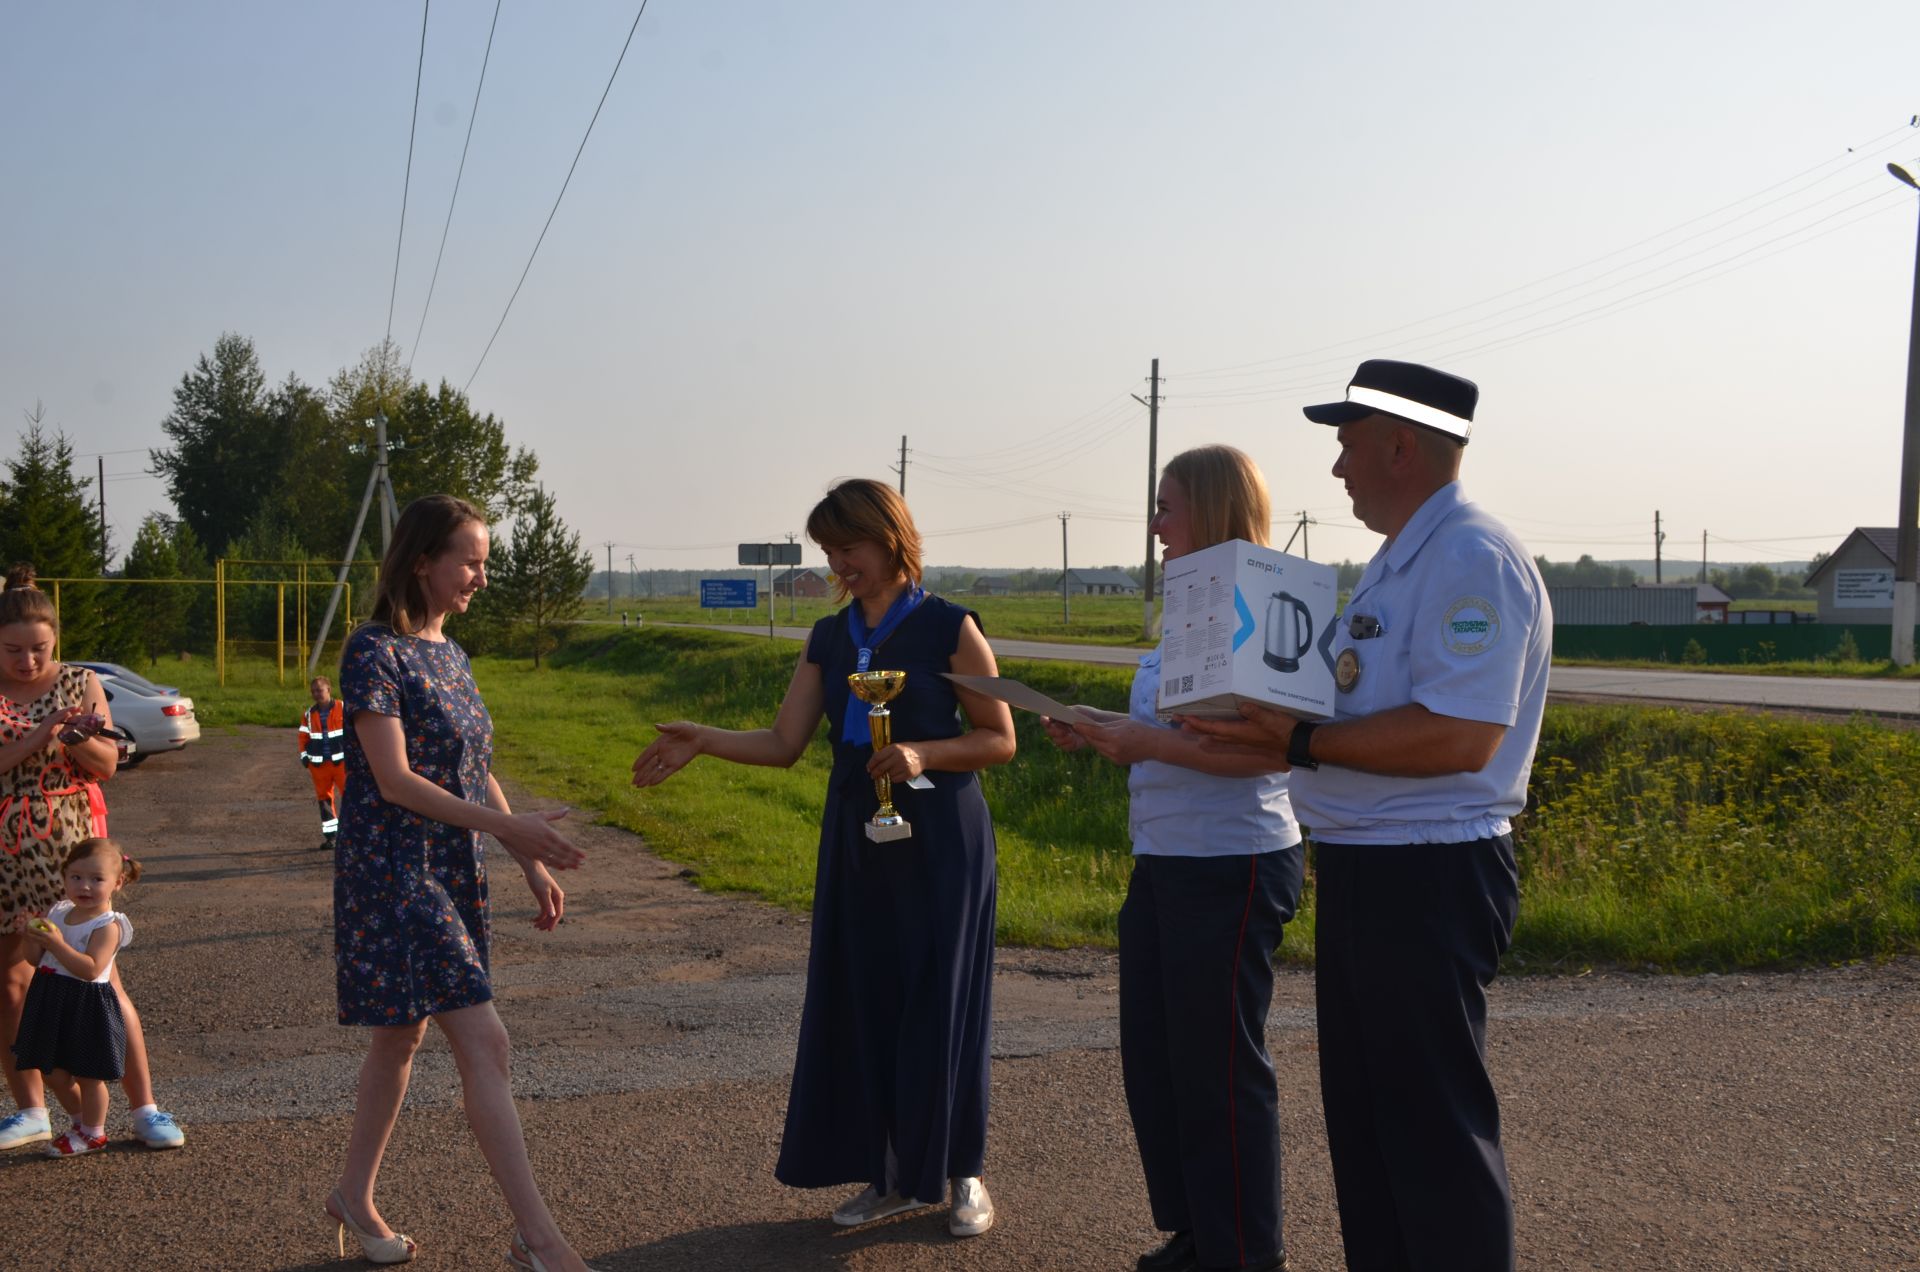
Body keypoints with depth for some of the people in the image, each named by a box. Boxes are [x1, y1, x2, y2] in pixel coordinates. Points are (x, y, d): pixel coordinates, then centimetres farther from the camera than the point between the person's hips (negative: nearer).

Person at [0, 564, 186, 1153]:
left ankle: (144, 1108, 2)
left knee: (102, 976, -3)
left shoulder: (80, 683, 3)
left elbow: (107, 765, 0)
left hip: (71, 847, -1)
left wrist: (79, 736, -19)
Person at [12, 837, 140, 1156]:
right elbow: (38, 958, 13)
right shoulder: (58, 913, 6)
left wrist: (56, 944, -31)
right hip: (51, 1003, 7)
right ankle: (81, 1121, 37)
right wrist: (35, 936, -8)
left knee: (87, 1075, 6)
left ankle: (93, 1133, 25)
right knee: (52, 1072, 15)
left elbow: (91, 968, -27)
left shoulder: (107, 926, -16)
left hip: (87, 1007, -7)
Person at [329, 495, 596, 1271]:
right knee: (483, 1041, -11)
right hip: (394, 873, -8)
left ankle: (355, 1195, 32)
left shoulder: (450, 656, 12)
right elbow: (394, 780, -18)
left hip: (450, 874, 8)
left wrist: (533, 864, 10)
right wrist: (507, 827, -22)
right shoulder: (375, 651, -13)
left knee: (402, 1034, 16)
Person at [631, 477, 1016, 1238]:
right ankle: (893, 1174, 20)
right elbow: (783, 744, 3)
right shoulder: (829, 639, 8)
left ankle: (963, 1174, 18)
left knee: (941, 1002, 1)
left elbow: (1000, 740, -5)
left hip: (938, 840, -5)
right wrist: (703, 741, -12)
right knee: (861, 1002, 6)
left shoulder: (948, 629, -7)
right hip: (856, 839, 5)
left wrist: (922, 754, -20)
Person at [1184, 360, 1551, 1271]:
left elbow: (1458, 737, -27)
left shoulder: (1472, 559, -17)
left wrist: (1303, 743, -20)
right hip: (1363, 871, 10)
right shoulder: (1400, 561, 16)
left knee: (1436, 1128, 0)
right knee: (1362, 1117, 19)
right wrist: (1276, 737, 6)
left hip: (1427, 884, -10)